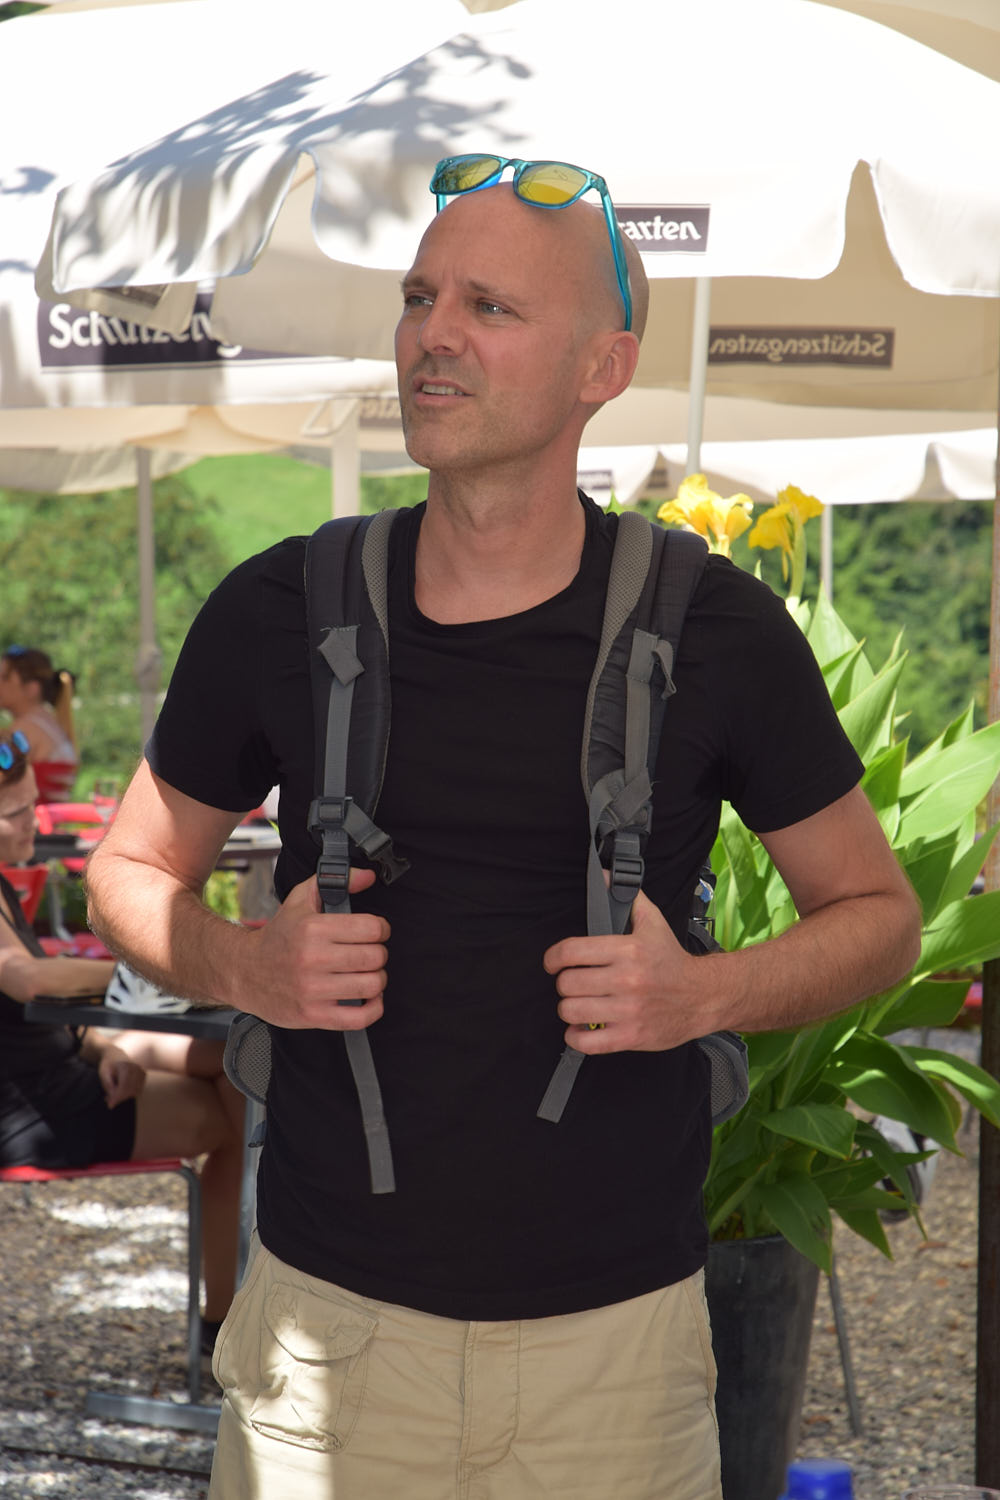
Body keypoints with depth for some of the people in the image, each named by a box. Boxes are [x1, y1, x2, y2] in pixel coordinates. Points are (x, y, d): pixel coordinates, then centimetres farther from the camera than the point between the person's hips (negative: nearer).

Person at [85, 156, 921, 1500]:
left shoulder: (712, 631, -4)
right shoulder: (280, 612, -1)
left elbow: (878, 911, 6)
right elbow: (133, 871, 12)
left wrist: (706, 995, -13)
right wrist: (248, 969, -9)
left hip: (614, 1330, -1)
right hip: (328, 1313, 1)